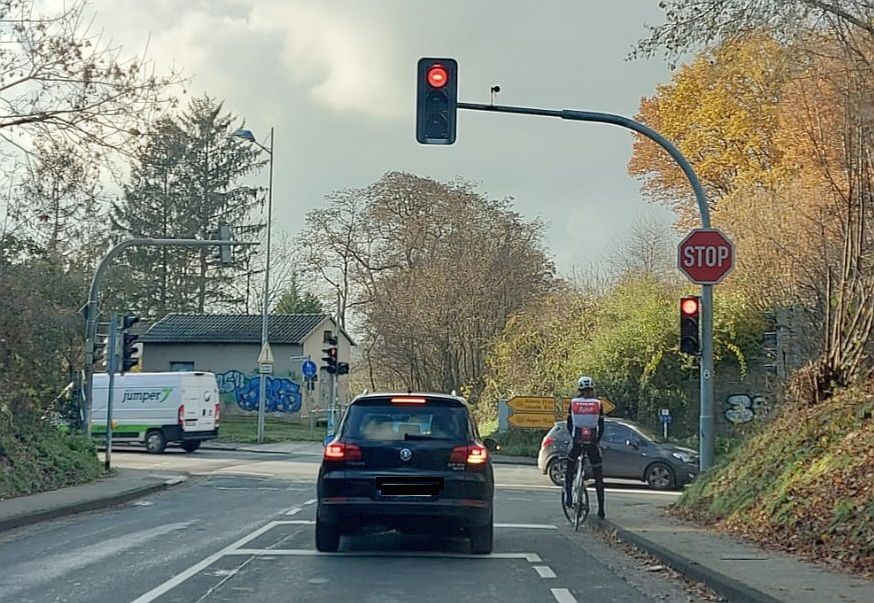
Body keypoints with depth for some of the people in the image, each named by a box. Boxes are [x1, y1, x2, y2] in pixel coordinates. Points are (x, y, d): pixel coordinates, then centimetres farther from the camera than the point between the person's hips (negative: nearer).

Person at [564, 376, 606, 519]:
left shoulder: (573, 403, 2)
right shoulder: (598, 404, 1)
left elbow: (569, 425, 7)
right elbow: (601, 426, 4)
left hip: (576, 442, 0)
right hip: (592, 443, 0)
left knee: (570, 468, 24)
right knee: (598, 477, 8)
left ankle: (568, 497, 10)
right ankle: (601, 509, 8)